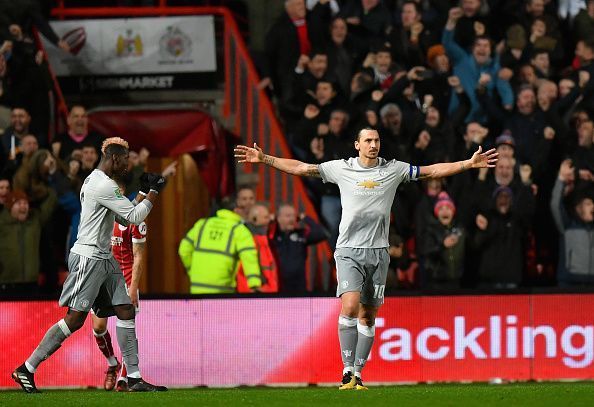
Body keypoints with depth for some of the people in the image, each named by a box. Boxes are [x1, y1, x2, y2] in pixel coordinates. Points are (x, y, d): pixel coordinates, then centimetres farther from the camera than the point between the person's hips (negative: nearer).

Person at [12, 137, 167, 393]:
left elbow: (125, 218, 22)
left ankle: (135, 378, 6)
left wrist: (146, 191, 14)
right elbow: (134, 217, -16)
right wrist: (154, 193, -4)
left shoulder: (95, 181, 16)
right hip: (88, 258, -10)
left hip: (105, 260, 10)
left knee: (126, 312, 5)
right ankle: (26, 369, -5)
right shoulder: (104, 185, -16)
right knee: (75, 319, -10)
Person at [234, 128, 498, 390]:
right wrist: (264, 159, 0)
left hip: (378, 252, 3)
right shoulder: (341, 168, 2)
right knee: (350, 307, -20)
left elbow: (433, 171, 11)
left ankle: (358, 373, 13)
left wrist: (471, 163, 6)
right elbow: (300, 168, 6)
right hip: (349, 250, -2)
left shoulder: (393, 169, 6)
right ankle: (347, 371, -15)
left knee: (368, 316, 5)